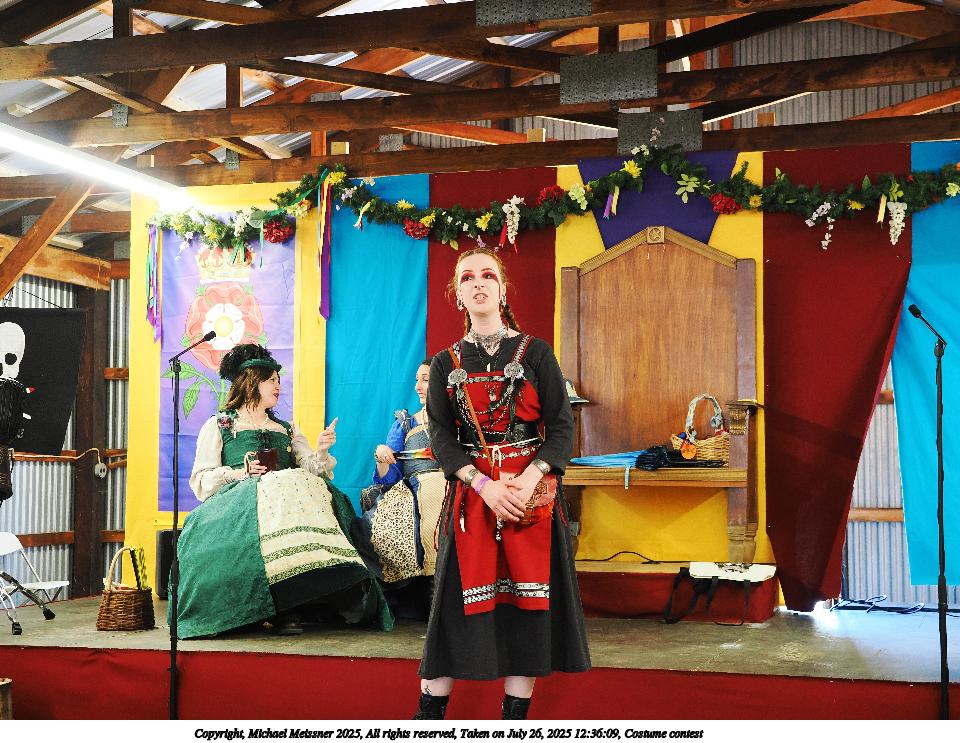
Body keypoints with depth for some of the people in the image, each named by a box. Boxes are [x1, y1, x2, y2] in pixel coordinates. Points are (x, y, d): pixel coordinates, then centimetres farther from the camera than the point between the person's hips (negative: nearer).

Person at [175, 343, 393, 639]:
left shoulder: (287, 430, 30)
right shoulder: (217, 426, 19)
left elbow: (310, 470, 14)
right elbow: (202, 480, 7)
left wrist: (321, 452, -6)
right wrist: (239, 473, -8)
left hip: (290, 494, 4)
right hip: (239, 499, -3)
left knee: (308, 487, -32)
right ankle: (286, 606, -47)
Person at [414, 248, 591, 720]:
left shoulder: (535, 352, 3)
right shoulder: (446, 363, 7)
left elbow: (562, 426, -2)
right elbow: (440, 437, 0)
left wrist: (528, 479, -17)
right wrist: (485, 485, -15)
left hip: (531, 490, -1)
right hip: (470, 491, 1)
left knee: (527, 599, 1)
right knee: (458, 597, 2)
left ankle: (515, 716, 10)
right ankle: (429, 715, 11)